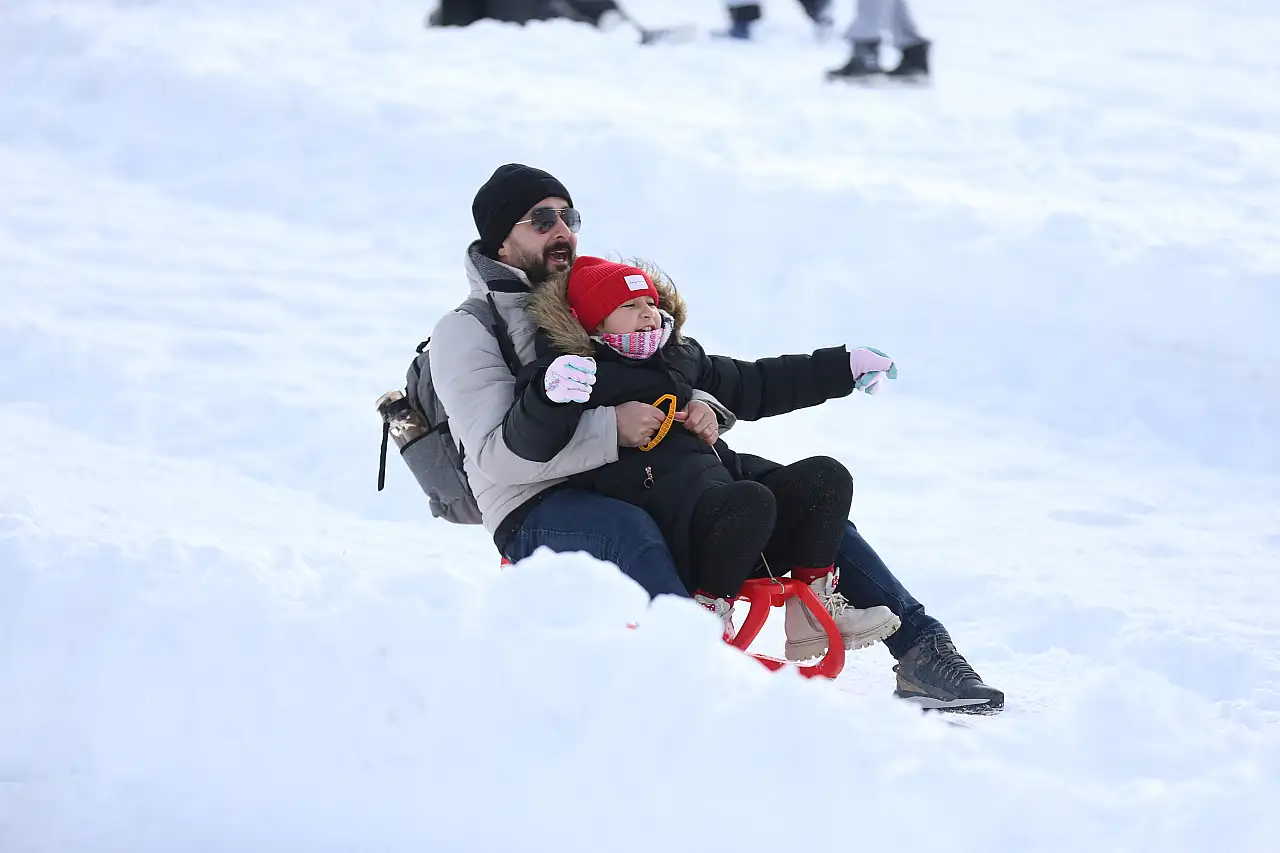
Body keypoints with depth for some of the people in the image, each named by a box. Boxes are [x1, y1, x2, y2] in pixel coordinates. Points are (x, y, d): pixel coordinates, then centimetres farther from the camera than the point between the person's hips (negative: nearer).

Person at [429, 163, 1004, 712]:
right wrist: (610, 427, -27)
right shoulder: (465, 332, -2)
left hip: (635, 485, 7)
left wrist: (698, 408, -7)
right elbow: (497, 452, -17)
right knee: (628, 529, -39)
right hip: (539, 516, -7)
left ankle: (919, 648, -7)